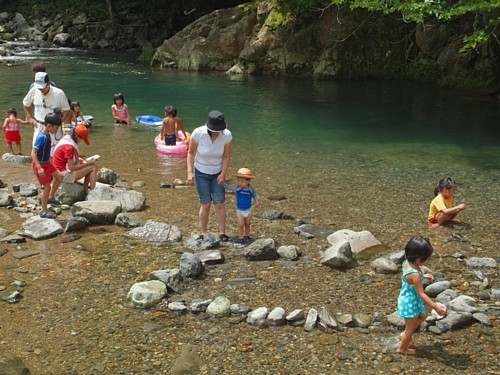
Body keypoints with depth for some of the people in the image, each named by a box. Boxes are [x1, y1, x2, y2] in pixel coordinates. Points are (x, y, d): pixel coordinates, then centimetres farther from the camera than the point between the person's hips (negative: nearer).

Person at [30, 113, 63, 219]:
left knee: (59, 177, 17)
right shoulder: (41, 137, -28)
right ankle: (44, 211, 13)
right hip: (40, 164, -9)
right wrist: (39, 168, -35)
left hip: (46, 163, 9)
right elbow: (33, 153, -30)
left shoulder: (47, 135, 0)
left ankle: (51, 197, 32)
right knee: (47, 186, 0)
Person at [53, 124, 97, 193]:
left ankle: (85, 190, 9)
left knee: (89, 168, 17)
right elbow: (71, 167, -23)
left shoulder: (66, 139, 8)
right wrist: (87, 164, -14)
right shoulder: (69, 146, -24)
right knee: (93, 167, -8)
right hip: (65, 175, -10)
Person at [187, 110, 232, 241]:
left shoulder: (227, 135, -24)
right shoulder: (198, 133, -28)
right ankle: (204, 233, 14)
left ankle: (222, 233, 8)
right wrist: (190, 172, -20)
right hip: (201, 172, -1)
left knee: (219, 204, -2)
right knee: (205, 204, -1)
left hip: (218, 173, 2)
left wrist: (223, 174, -18)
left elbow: (226, 156, -12)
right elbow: (191, 153, -14)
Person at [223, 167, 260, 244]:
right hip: (240, 210, -2)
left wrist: (257, 201, -12)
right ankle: (240, 238, 7)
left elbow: (254, 195, 4)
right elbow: (227, 186, -12)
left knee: (247, 224, 15)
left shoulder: (250, 188, -13)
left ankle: (246, 235, 33)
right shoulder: (237, 187, -18)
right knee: (240, 225, -4)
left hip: (248, 210, 2)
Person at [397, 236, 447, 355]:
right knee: (411, 328, 15)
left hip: (407, 299, 9)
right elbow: (421, 294, -30)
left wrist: (423, 276, 15)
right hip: (410, 303, -9)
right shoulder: (415, 275, -37)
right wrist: (435, 306, -27)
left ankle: (405, 334, 43)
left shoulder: (408, 263, -10)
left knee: (423, 315, 31)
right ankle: (402, 348, 38)